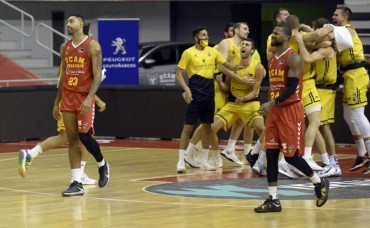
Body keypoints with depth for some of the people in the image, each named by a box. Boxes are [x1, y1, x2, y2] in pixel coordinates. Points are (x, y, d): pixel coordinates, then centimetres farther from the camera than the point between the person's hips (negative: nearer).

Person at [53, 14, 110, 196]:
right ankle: (77, 184, 0)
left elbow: (98, 75, -14)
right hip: (68, 97, 6)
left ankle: (102, 165, 21)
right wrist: (56, 102, 15)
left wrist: (90, 98, -25)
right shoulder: (65, 48, 12)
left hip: (84, 97, -6)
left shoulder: (92, 46, -8)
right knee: (72, 140, 1)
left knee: (84, 136, -9)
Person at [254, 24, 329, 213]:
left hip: (291, 110, -8)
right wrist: (269, 106, 19)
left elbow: (292, 88, -21)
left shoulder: (293, 58, -13)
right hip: (275, 111, 8)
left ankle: (319, 183, 17)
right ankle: (273, 200, 5)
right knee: (271, 154, 2)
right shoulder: (273, 59, 14)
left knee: (291, 156, -6)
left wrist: (273, 103, -30)